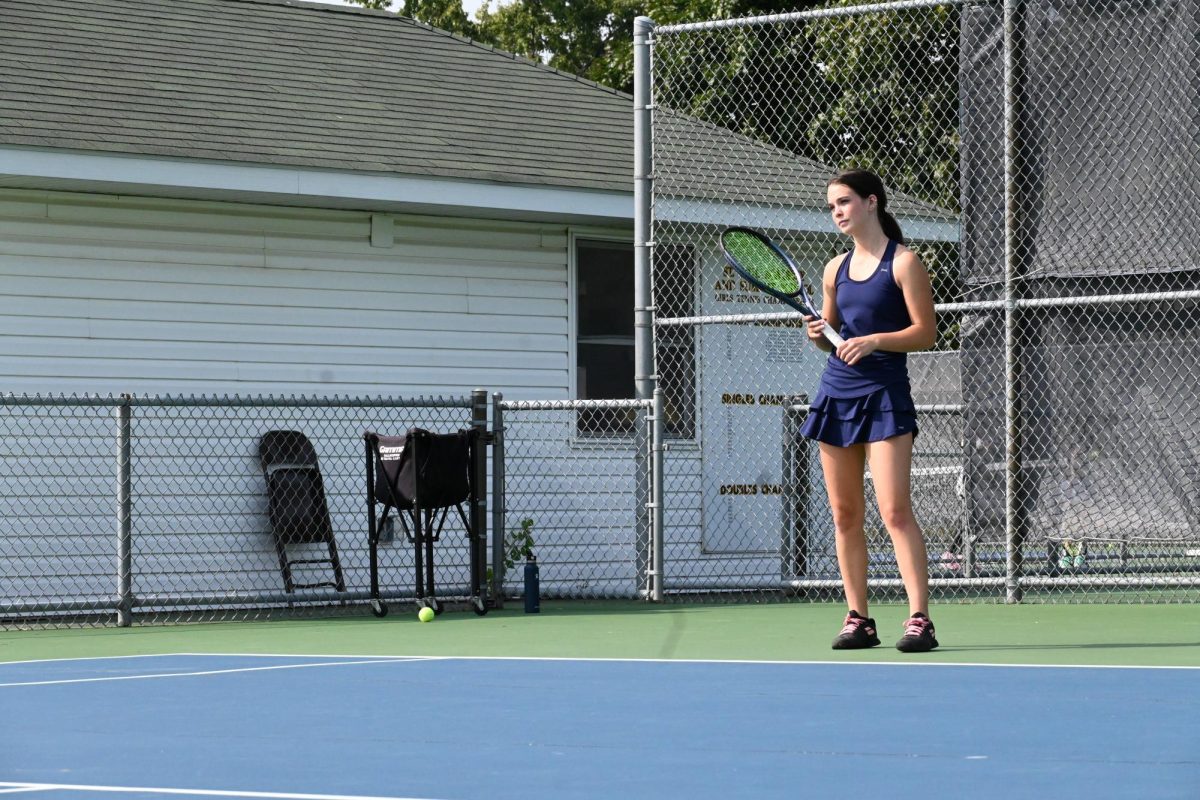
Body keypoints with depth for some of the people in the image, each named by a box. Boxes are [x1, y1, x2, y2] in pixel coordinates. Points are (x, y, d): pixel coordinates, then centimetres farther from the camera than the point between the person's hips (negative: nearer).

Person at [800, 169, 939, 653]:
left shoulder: (903, 262, -3)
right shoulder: (835, 269, 14)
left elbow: (926, 332, -7)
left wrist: (875, 341, -20)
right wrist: (818, 335, 0)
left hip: (885, 393, -6)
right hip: (837, 393, 6)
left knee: (895, 511, -14)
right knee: (845, 515, 4)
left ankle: (919, 619, -16)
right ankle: (858, 619, 9)